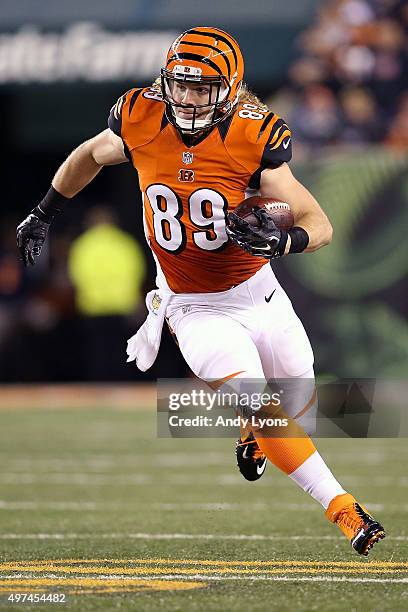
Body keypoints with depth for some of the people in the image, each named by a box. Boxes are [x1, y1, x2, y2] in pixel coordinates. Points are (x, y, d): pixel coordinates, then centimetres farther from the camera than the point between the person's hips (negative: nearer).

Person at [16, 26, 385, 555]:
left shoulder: (252, 139, -19)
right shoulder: (140, 122, -14)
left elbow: (320, 226, -19)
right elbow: (90, 155, 11)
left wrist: (281, 242, -40)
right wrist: (43, 214, 18)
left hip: (258, 292, 1)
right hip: (195, 309, -1)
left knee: (299, 402, 14)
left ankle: (253, 438, 50)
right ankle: (343, 509, -13)